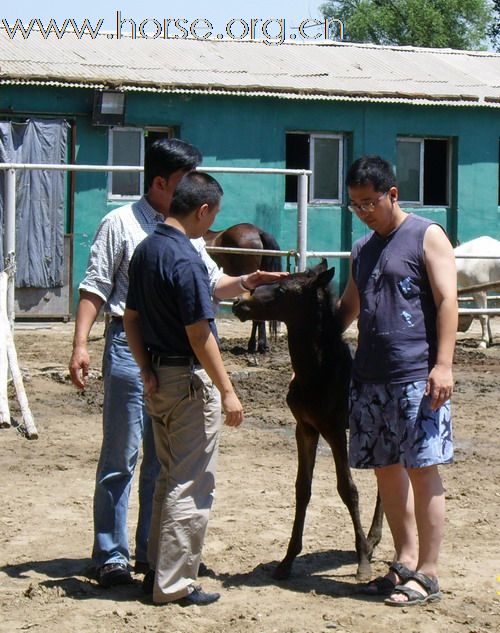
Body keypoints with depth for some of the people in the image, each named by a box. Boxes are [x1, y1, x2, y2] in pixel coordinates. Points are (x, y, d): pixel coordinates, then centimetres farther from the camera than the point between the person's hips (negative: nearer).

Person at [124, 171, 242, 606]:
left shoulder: (145, 250, 8)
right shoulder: (185, 260, -20)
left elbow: (131, 318, 11)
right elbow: (199, 334, -21)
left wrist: (147, 371, 7)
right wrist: (227, 391, -17)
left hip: (158, 378, 9)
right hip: (190, 379, -9)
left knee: (169, 480, 19)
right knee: (192, 486, -2)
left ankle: (161, 567, 26)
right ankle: (174, 584, 1)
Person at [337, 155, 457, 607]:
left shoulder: (427, 236, -1)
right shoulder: (362, 249, 19)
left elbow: (446, 301, -8)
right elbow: (348, 308, 29)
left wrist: (443, 364, -17)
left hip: (416, 375, -7)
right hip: (370, 377, 7)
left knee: (421, 469, -5)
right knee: (386, 469, 9)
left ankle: (428, 574, 0)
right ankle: (406, 561, 19)